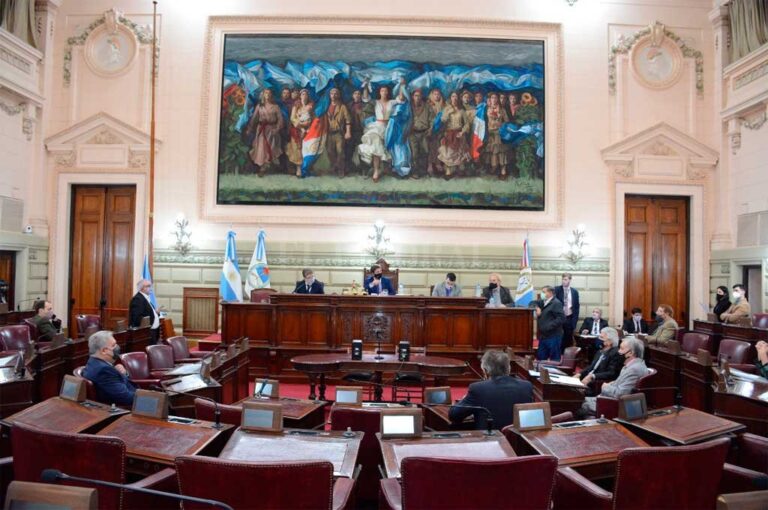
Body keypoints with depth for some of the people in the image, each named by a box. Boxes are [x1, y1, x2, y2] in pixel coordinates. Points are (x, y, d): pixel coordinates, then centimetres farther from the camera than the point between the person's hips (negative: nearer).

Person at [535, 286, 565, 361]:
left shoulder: (556, 303, -9)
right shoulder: (543, 304, 16)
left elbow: (561, 318, -19)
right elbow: (542, 318, 26)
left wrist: (548, 326, -21)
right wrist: (538, 315, 3)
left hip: (553, 336, -8)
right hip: (543, 336, 8)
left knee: (554, 360, 0)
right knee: (540, 358, 10)